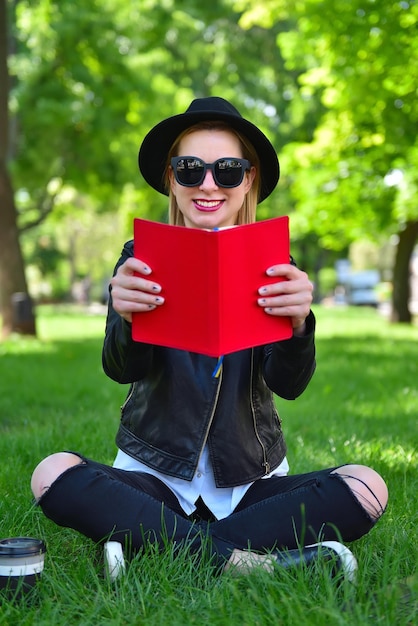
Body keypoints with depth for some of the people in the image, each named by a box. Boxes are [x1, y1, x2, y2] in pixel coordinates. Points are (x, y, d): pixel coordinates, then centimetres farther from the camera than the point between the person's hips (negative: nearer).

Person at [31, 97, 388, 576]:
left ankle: (148, 544, -21)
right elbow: (122, 370, -15)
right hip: (155, 477, -1)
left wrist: (297, 324, -35)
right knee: (54, 475, -28)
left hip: (250, 481, 1)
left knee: (365, 488, -25)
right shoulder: (142, 261, -1)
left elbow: (289, 384, -12)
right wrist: (126, 319, -38)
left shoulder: (272, 268, 0)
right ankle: (240, 560, -27)